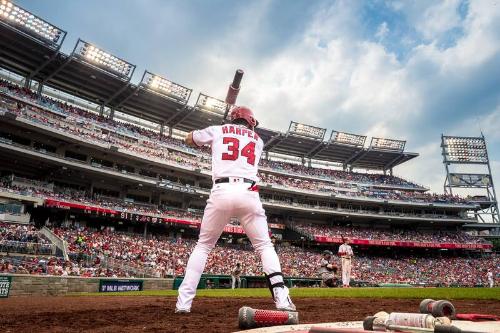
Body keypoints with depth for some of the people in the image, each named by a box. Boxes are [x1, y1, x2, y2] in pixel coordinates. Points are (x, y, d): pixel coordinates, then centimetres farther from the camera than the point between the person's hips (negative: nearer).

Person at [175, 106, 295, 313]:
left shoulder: (217, 130, 19)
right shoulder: (257, 140, 23)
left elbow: (189, 140, 32)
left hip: (221, 192, 0)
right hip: (248, 194, 0)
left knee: (203, 246, 14)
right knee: (264, 246, 12)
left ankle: (183, 302, 9)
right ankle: (282, 298, -2)